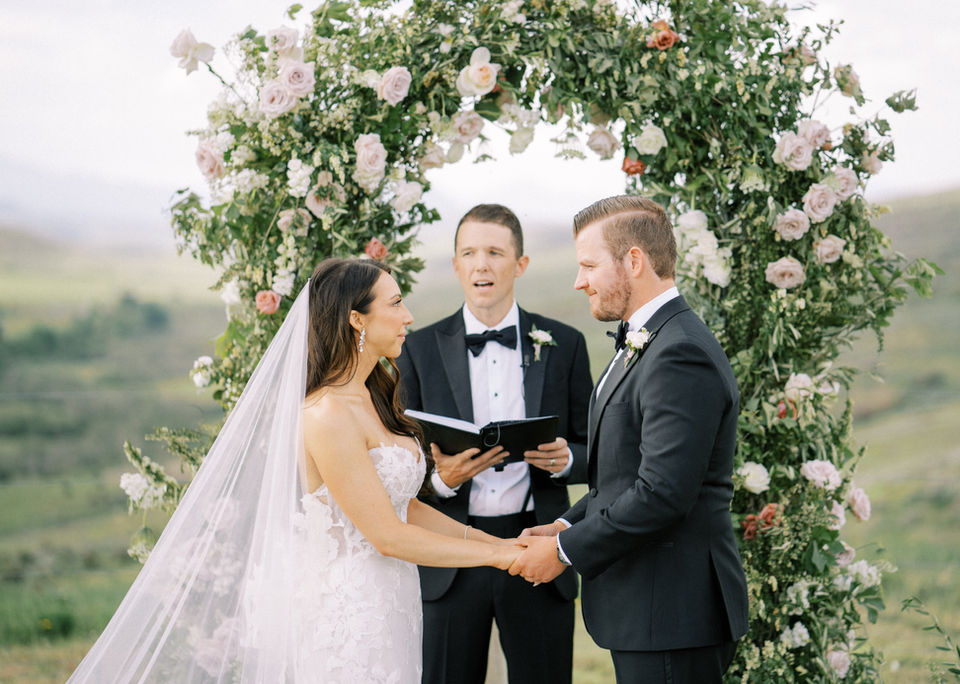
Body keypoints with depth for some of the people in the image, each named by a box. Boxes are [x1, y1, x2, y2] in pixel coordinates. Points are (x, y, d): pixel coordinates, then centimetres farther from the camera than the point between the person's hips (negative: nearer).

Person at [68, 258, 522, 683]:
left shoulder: (373, 399, 10)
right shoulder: (328, 416, -19)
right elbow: (388, 535, -18)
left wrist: (492, 540, 6)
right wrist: (494, 554, -10)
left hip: (385, 608, 8)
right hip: (350, 621, -8)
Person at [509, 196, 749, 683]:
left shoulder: (682, 356, -19)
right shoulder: (642, 344, 15)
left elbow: (661, 493, -25)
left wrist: (565, 550, -16)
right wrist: (567, 526, 6)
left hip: (672, 615, -10)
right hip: (648, 612, 10)